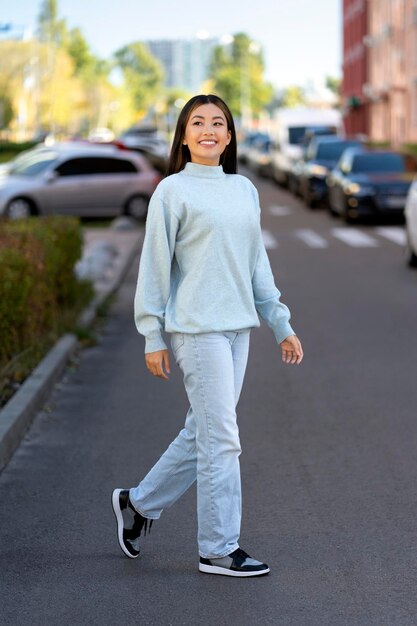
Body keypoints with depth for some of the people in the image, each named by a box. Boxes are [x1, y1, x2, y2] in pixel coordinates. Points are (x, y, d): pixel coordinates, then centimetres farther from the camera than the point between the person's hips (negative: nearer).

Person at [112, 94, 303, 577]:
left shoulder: (244, 190, 13)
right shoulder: (172, 191, -5)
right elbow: (155, 265, -5)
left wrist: (281, 325, 15)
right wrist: (153, 338, -8)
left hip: (237, 328, 7)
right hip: (197, 329, -7)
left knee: (203, 434, 12)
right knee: (221, 438, -5)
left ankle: (138, 503, 31)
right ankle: (219, 550, 5)